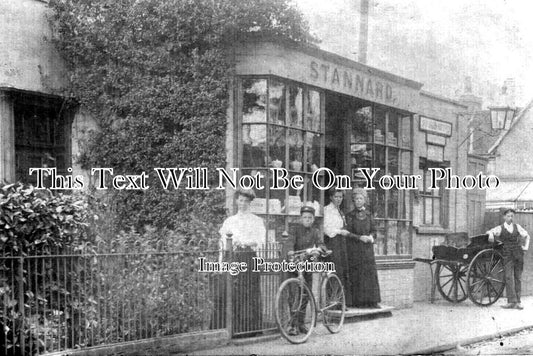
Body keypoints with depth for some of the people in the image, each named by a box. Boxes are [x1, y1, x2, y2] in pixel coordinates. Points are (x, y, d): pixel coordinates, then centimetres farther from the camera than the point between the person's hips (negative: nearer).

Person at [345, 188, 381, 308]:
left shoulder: (368, 215, 12)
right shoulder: (350, 216, 0)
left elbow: (374, 230, 12)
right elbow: (347, 233, -6)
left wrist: (371, 237, -9)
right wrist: (360, 237, -18)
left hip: (367, 248, 3)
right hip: (354, 249, -3)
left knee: (370, 273, -1)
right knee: (355, 275, -5)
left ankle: (372, 301, 3)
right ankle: (357, 301, -2)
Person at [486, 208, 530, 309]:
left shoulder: (517, 227, 11)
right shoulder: (500, 228, 4)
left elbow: (527, 236, 24)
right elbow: (489, 232, -8)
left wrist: (526, 247, 12)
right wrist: (491, 234, -30)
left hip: (518, 254, 3)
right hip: (508, 255, -2)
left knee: (518, 278, 2)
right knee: (509, 277, -11)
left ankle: (518, 302, 5)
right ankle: (512, 302, -13)